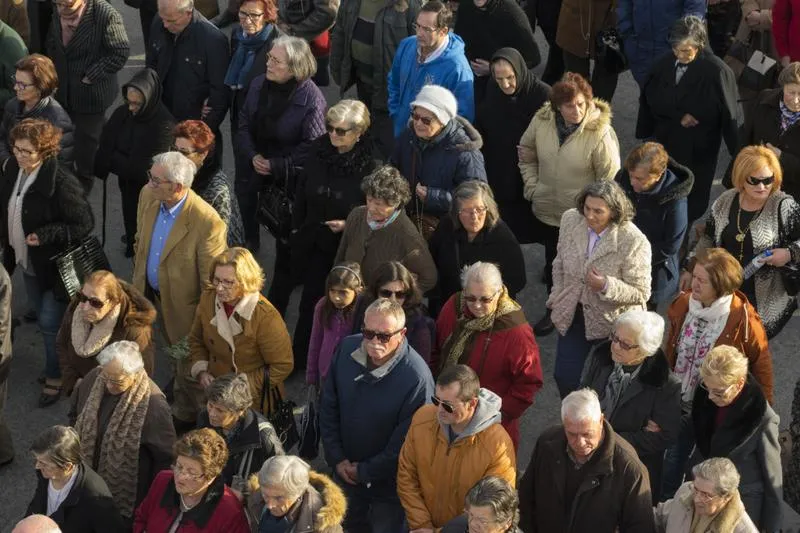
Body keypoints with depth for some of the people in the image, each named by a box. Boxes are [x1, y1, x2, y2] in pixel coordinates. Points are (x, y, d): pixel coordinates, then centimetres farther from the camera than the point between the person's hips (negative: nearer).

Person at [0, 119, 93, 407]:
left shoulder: (61, 182, -30)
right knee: (42, 316, 24)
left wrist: (45, 236, -29)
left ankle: (55, 377, 26)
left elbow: (84, 224, -23)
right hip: (27, 261, 7)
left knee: (51, 323, 5)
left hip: (53, 264, -7)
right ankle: (57, 362, 45)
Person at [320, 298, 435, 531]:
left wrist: (365, 472, -11)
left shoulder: (417, 378, -31)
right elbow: (328, 407, -1)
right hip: (346, 470, 5)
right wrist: (336, 459, -4)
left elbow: (405, 442, -22)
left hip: (387, 483, -5)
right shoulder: (347, 348, -14)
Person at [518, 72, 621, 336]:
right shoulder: (542, 121, -11)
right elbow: (526, 154, 7)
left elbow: (609, 177, -16)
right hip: (547, 210, 5)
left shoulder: (600, 133, -24)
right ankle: (554, 311, 42)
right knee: (553, 262, 22)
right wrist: (531, 186, 1)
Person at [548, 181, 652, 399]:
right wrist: (557, 298, 5)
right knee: (565, 377, 11)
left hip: (611, 325, -4)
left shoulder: (634, 241, -27)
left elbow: (640, 294, -21)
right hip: (572, 317, 4)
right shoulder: (570, 220, -10)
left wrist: (606, 286, -35)